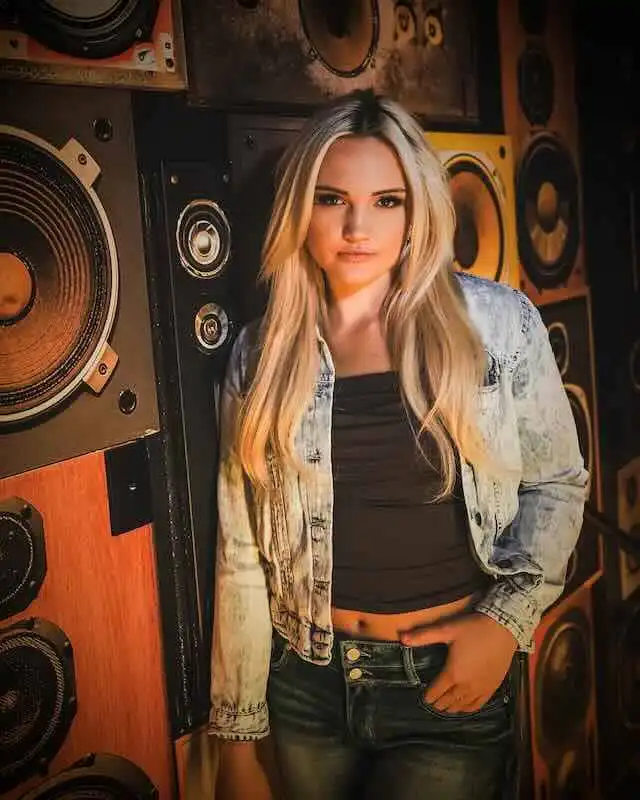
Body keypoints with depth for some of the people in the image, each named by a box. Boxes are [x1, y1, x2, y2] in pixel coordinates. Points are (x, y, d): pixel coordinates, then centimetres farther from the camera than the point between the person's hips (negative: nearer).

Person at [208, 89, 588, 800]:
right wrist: (238, 734, 2)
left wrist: (507, 616, -12)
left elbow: (557, 482, 2)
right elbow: (242, 557, -1)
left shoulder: (496, 321, -8)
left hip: (453, 680, -2)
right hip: (308, 681, 2)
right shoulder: (261, 356, -3)